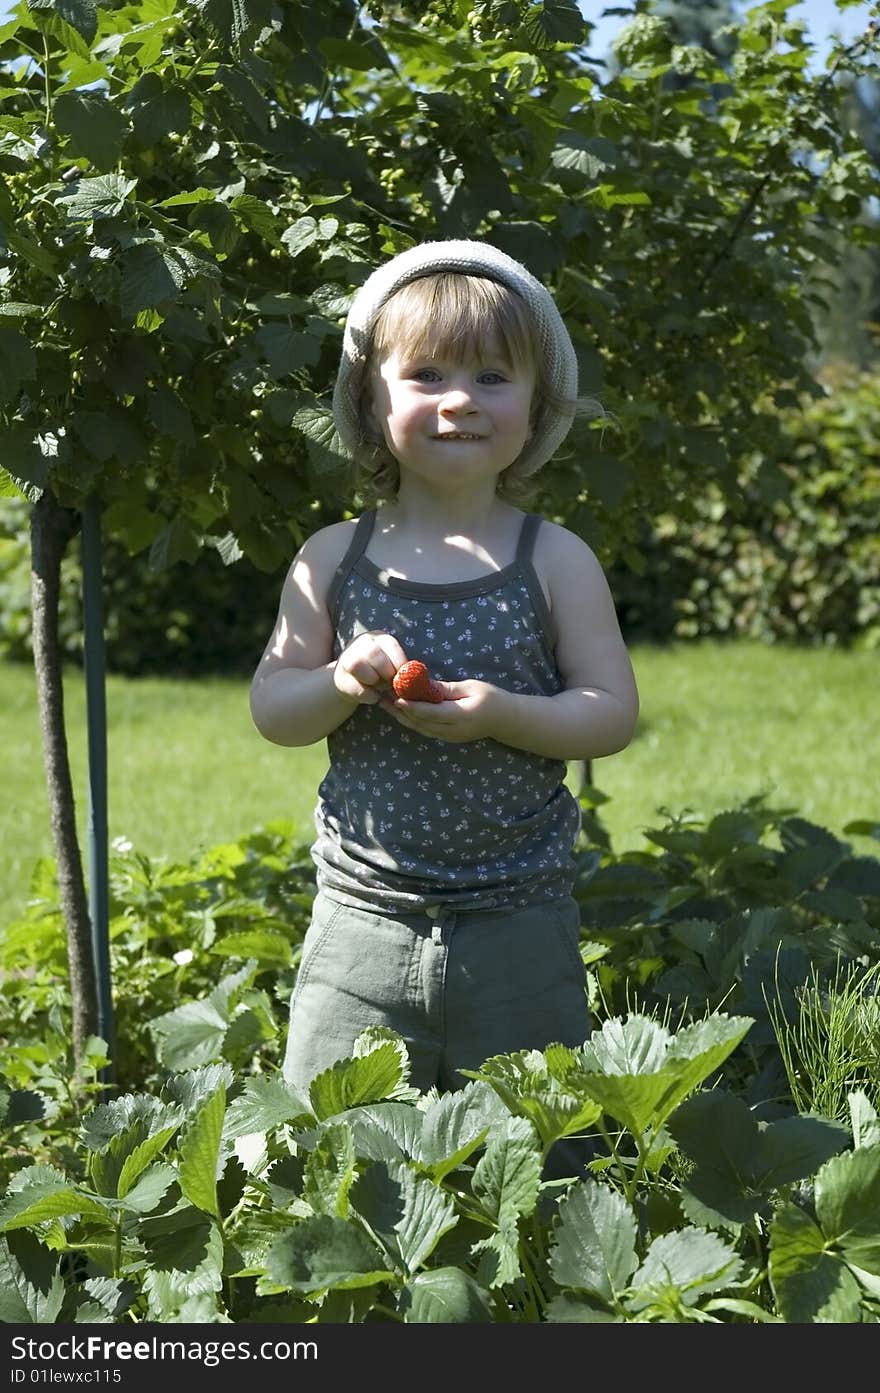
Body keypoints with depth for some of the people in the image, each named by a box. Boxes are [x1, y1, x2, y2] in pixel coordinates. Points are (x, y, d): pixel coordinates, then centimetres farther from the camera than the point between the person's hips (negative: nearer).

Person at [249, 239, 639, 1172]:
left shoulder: (554, 561, -2)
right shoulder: (333, 561, 2)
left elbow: (613, 713, -4)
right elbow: (270, 708, 4)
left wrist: (502, 714, -20)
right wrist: (341, 683, -17)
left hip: (518, 928, -1)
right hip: (364, 918, 1)